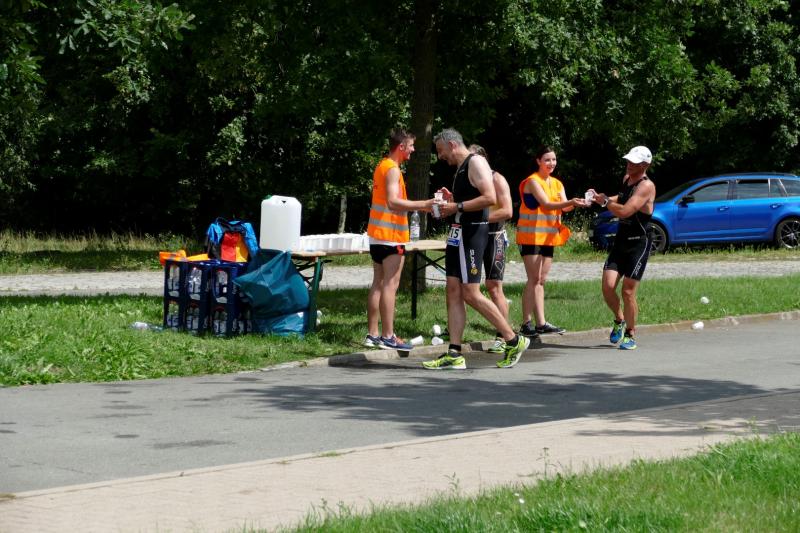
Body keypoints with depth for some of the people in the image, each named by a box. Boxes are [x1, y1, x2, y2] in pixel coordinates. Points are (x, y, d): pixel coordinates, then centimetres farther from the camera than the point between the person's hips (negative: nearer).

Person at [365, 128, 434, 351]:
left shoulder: (382, 166, 16)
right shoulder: (392, 170, -14)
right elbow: (393, 201, -27)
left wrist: (419, 206, 22)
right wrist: (423, 205, -29)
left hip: (377, 234, 10)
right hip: (391, 236, -10)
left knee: (378, 284, 10)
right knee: (390, 285, -9)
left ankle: (372, 334, 11)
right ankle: (388, 337, -10)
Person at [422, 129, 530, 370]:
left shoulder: (475, 162, -10)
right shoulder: (461, 168, 20)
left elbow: (490, 198, -21)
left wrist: (457, 206, -18)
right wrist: (451, 200, 13)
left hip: (472, 233, -10)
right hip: (458, 233, 10)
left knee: (471, 293, -12)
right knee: (454, 292, 4)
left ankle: (514, 341, -3)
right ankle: (454, 354, 3)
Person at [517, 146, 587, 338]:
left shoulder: (557, 184, 13)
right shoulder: (533, 181, -10)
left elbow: (564, 207, -2)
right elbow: (546, 204, -22)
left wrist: (575, 203, -24)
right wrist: (570, 202, -34)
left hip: (549, 237, 8)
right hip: (531, 235, -8)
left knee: (541, 280, 8)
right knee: (534, 279, -12)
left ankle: (540, 324, 8)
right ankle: (526, 324, -11)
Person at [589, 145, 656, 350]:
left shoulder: (646, 186, -16)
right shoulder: (626, 179, 10)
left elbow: (624, 211, -26)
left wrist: (605, 201, -11)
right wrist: (603, 198, 15)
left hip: (639, 243, -7)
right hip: (621, 240, 7)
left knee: (628, 291, -6)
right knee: (608, 287, -5)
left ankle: (630, 334, 10)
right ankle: (619, 320, 22)